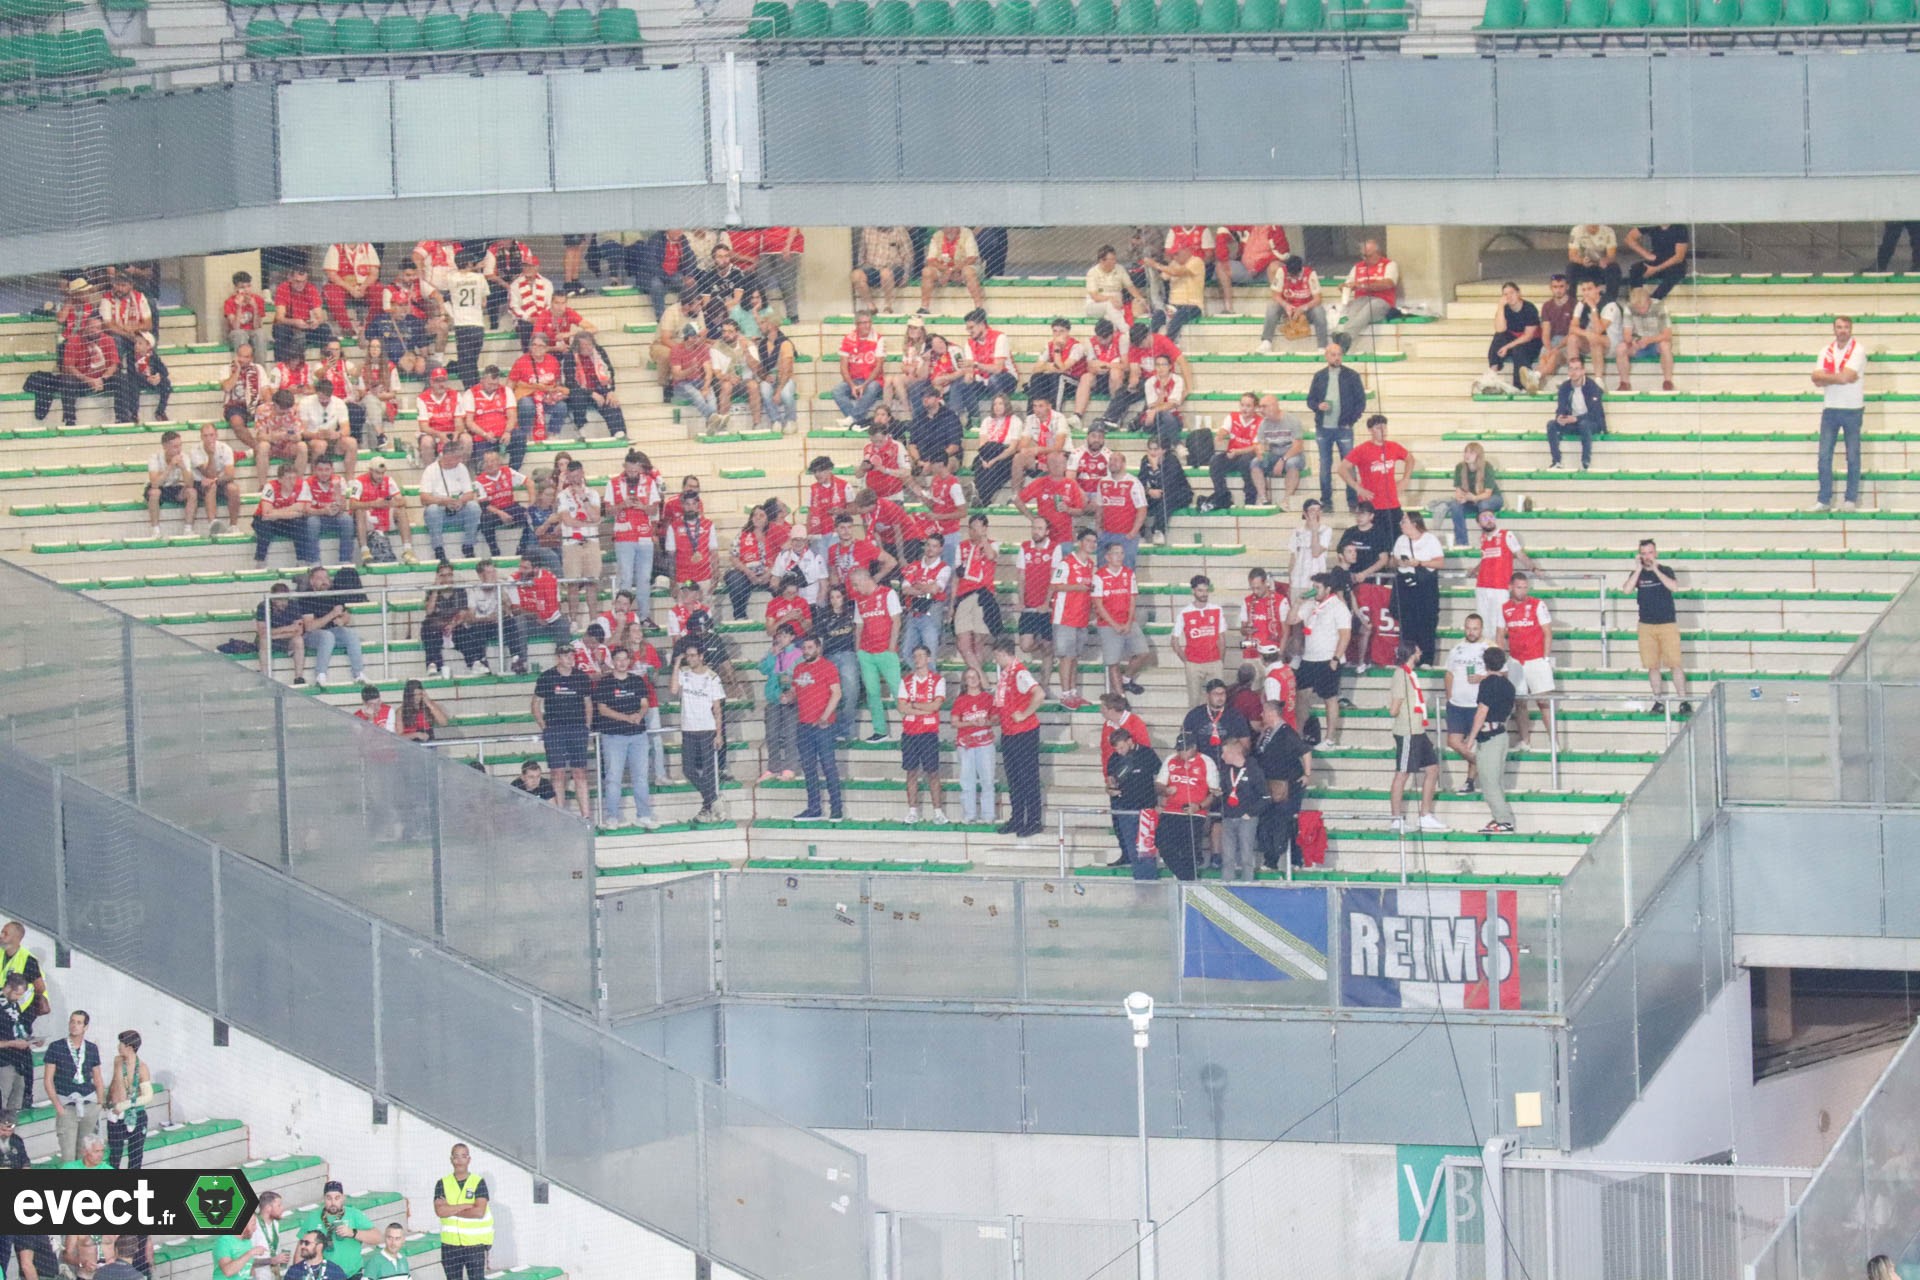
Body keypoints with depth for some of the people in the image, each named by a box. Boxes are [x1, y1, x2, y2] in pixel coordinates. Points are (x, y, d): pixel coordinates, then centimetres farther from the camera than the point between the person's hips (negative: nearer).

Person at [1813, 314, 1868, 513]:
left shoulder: (1858, 350, -5)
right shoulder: (1826, 351, 9)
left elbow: (1846, 377, -17)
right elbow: (1817, 380, 0)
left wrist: (1825, 377, -5)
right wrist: (1838, 377, -12)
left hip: (1852, 409, -4)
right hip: (1830, 408, 4)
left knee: (1853, 457, 1)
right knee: (1824, 456, -1)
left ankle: (1851, 499, 7)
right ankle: (1824, 499, 3)